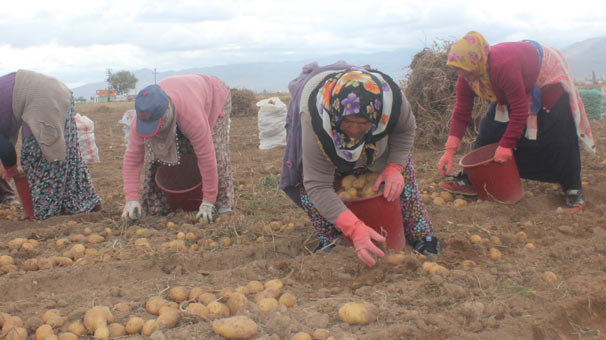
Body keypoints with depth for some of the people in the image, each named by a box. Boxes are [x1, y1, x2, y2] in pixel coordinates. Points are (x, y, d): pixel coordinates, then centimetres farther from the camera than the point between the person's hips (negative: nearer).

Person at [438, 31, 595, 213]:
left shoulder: (504, 66, -43)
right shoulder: (466, 77, -20)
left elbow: (520, 111, -37)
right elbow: (461, 114, -15)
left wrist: (506, 145, -34)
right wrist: (449, 151, -21)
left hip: (548, 76, -7)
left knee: (559, 137, -12)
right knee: (489, 130, -1)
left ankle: (573, 190, 2)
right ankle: (471, 181, 4)